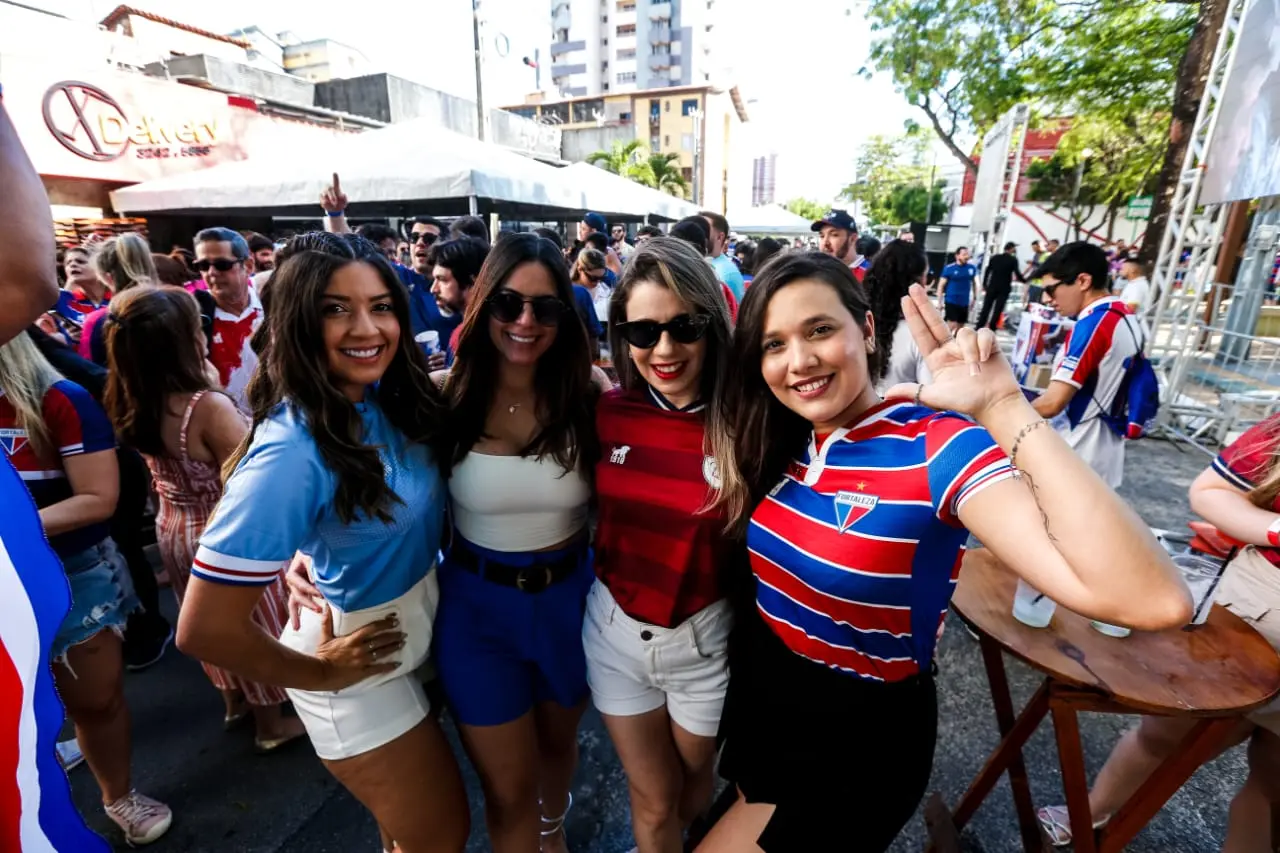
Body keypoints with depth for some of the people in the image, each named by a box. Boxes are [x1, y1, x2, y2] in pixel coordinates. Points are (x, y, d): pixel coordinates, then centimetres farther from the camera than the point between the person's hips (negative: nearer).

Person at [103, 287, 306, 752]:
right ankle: (271, 723, 32)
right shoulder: (209, 406, -30)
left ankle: (234, 701, 48)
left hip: (172, 529, 7)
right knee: (253, 624, 13)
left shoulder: (132, 405, -6)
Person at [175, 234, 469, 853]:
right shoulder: (294, 452, -32)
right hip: (361, 670, -6)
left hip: (416, 628, 7)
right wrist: (319, 673, -15)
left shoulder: (388, 398, -11)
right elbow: (204, 629, -28)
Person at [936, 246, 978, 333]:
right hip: (951, 301, -4)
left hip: (964, 302, 5)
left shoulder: (972, 268, 3)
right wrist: (940, 302, -9)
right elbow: (941, 285, -6)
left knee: (960, 326, 12)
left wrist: (974, 298, 14)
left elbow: (974, 283, 16)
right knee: (952, 325, -12)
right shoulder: (949, 268, -9)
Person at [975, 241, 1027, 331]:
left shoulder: (995, 258, 7)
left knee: (986, 308, 5)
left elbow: (987, 271, 7)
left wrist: (984, 284, 13)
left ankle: (978, 328, 2)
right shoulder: (1013, 260, -5)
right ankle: (991, 330, 0)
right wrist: (1025, 281, 8)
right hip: (1004, 288, -3)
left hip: (992, 287, 3)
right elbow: (1017, 274, -8)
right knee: (997, 310, 0)